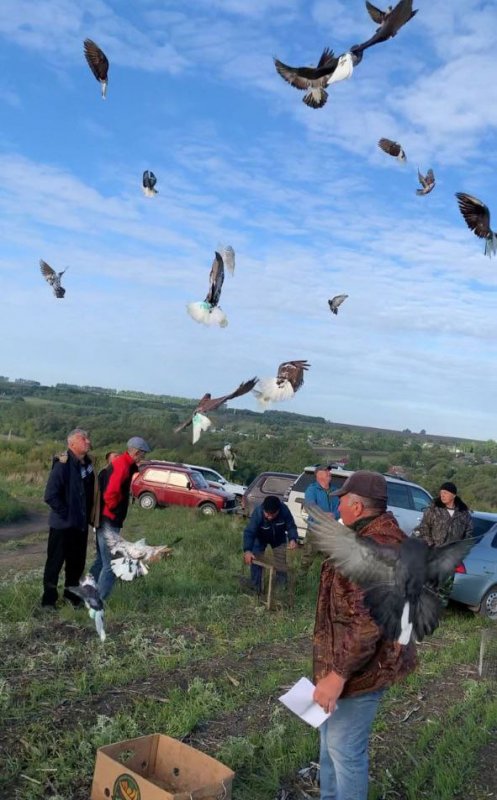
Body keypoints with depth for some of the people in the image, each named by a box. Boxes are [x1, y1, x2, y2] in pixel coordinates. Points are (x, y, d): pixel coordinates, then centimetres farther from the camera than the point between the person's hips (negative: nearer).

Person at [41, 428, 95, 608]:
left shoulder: (87, 463, 5)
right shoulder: (63, 465, -18)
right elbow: (50, 496, -22)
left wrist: (87, 515, 7)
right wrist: (65, 513, -16)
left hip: (81, 524, 7)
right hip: (63, 524, -7)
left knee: (77, 562, 16)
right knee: (55, 562, 5)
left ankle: (72, 593, 32)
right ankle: (49, 598, 18)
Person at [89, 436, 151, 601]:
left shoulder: (120, 462, 12)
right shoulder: (122, 466, -19)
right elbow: (110, 494, -27)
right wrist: (115, 512, -12)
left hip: (104, 520, 10)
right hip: (110, 521, -10)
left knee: (102, 560, 20)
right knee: (111, 565, -4)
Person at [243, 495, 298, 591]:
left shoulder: (284, 510, -36)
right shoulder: (257, 513, -41)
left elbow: (291, 526, -23)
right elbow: (249, 532, -45)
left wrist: (292, 539, -44)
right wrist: (247, 550, -59)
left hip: (278, 538, 2)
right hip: (260, 538, -2)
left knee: (281, 563, 5)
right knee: (255, 562, -4)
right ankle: (255, 589, 11)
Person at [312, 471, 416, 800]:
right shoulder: (374, 537, 8)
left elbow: (369, 623, -31)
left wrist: (338, 674, -28)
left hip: (361, 666, -11)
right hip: (346, 658, 11)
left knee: (344, 747, 2)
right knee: (331, 738, 23)